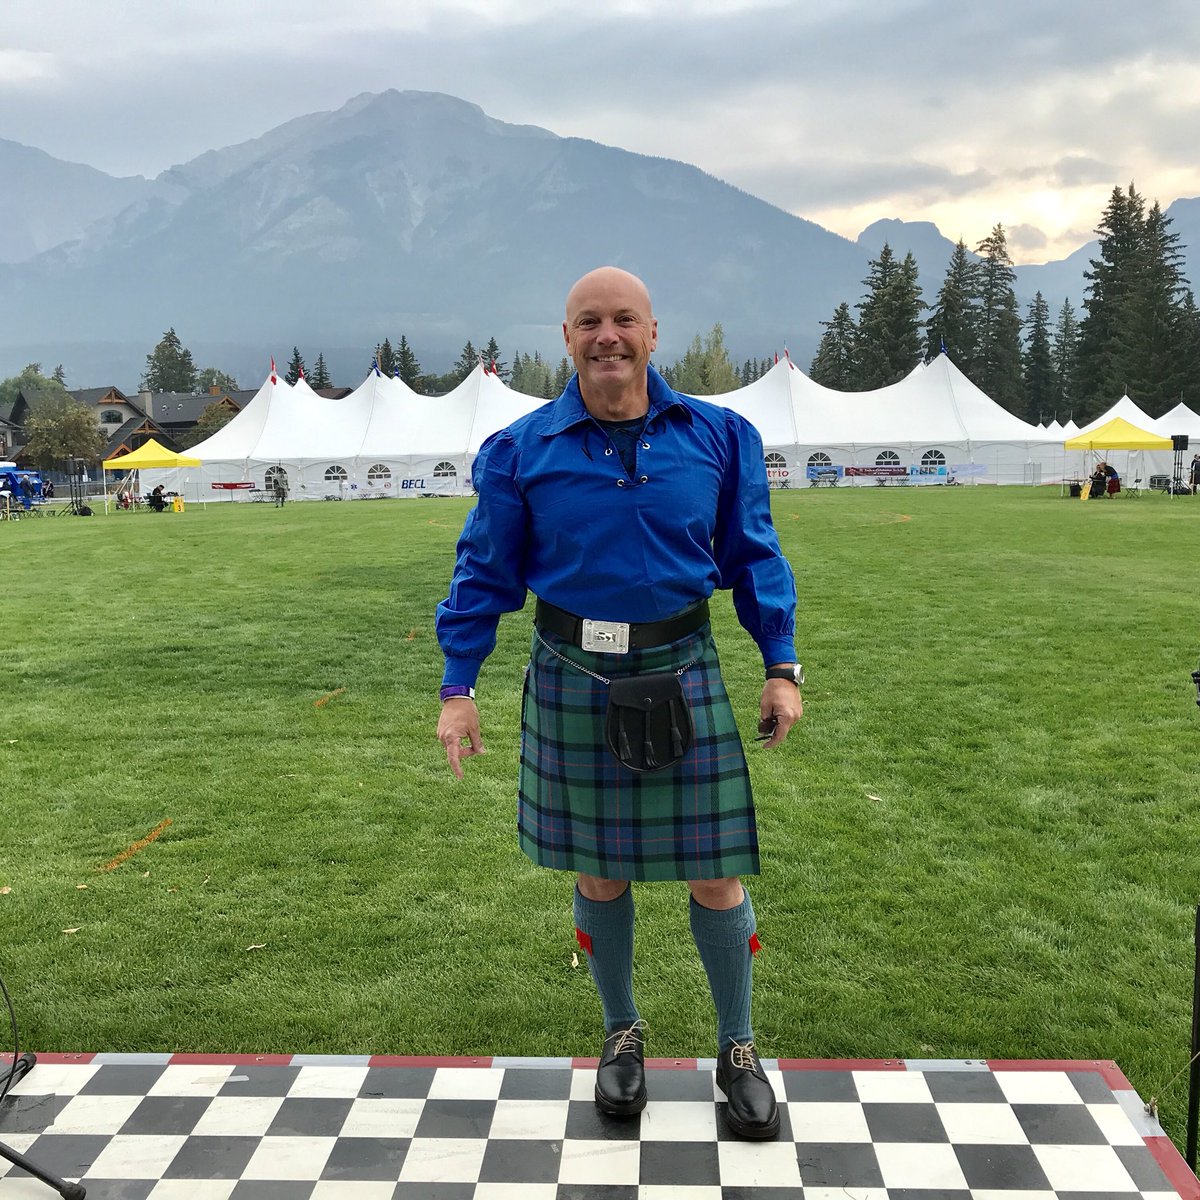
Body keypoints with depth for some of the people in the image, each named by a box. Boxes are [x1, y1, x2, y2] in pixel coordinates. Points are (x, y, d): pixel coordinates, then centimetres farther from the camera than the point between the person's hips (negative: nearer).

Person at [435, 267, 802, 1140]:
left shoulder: (718, 437, 1)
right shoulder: (522, 451, -2)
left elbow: (753, 557, 7)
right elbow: (486, 574, 3)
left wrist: (782, 667, 3)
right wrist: (459, 687, 0)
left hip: (682, 675, 0)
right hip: (573, 682, 0)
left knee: (715, 873, 5)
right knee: (599, 872, 12)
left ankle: (739, 1050, 27)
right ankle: (623, 1035, 35)